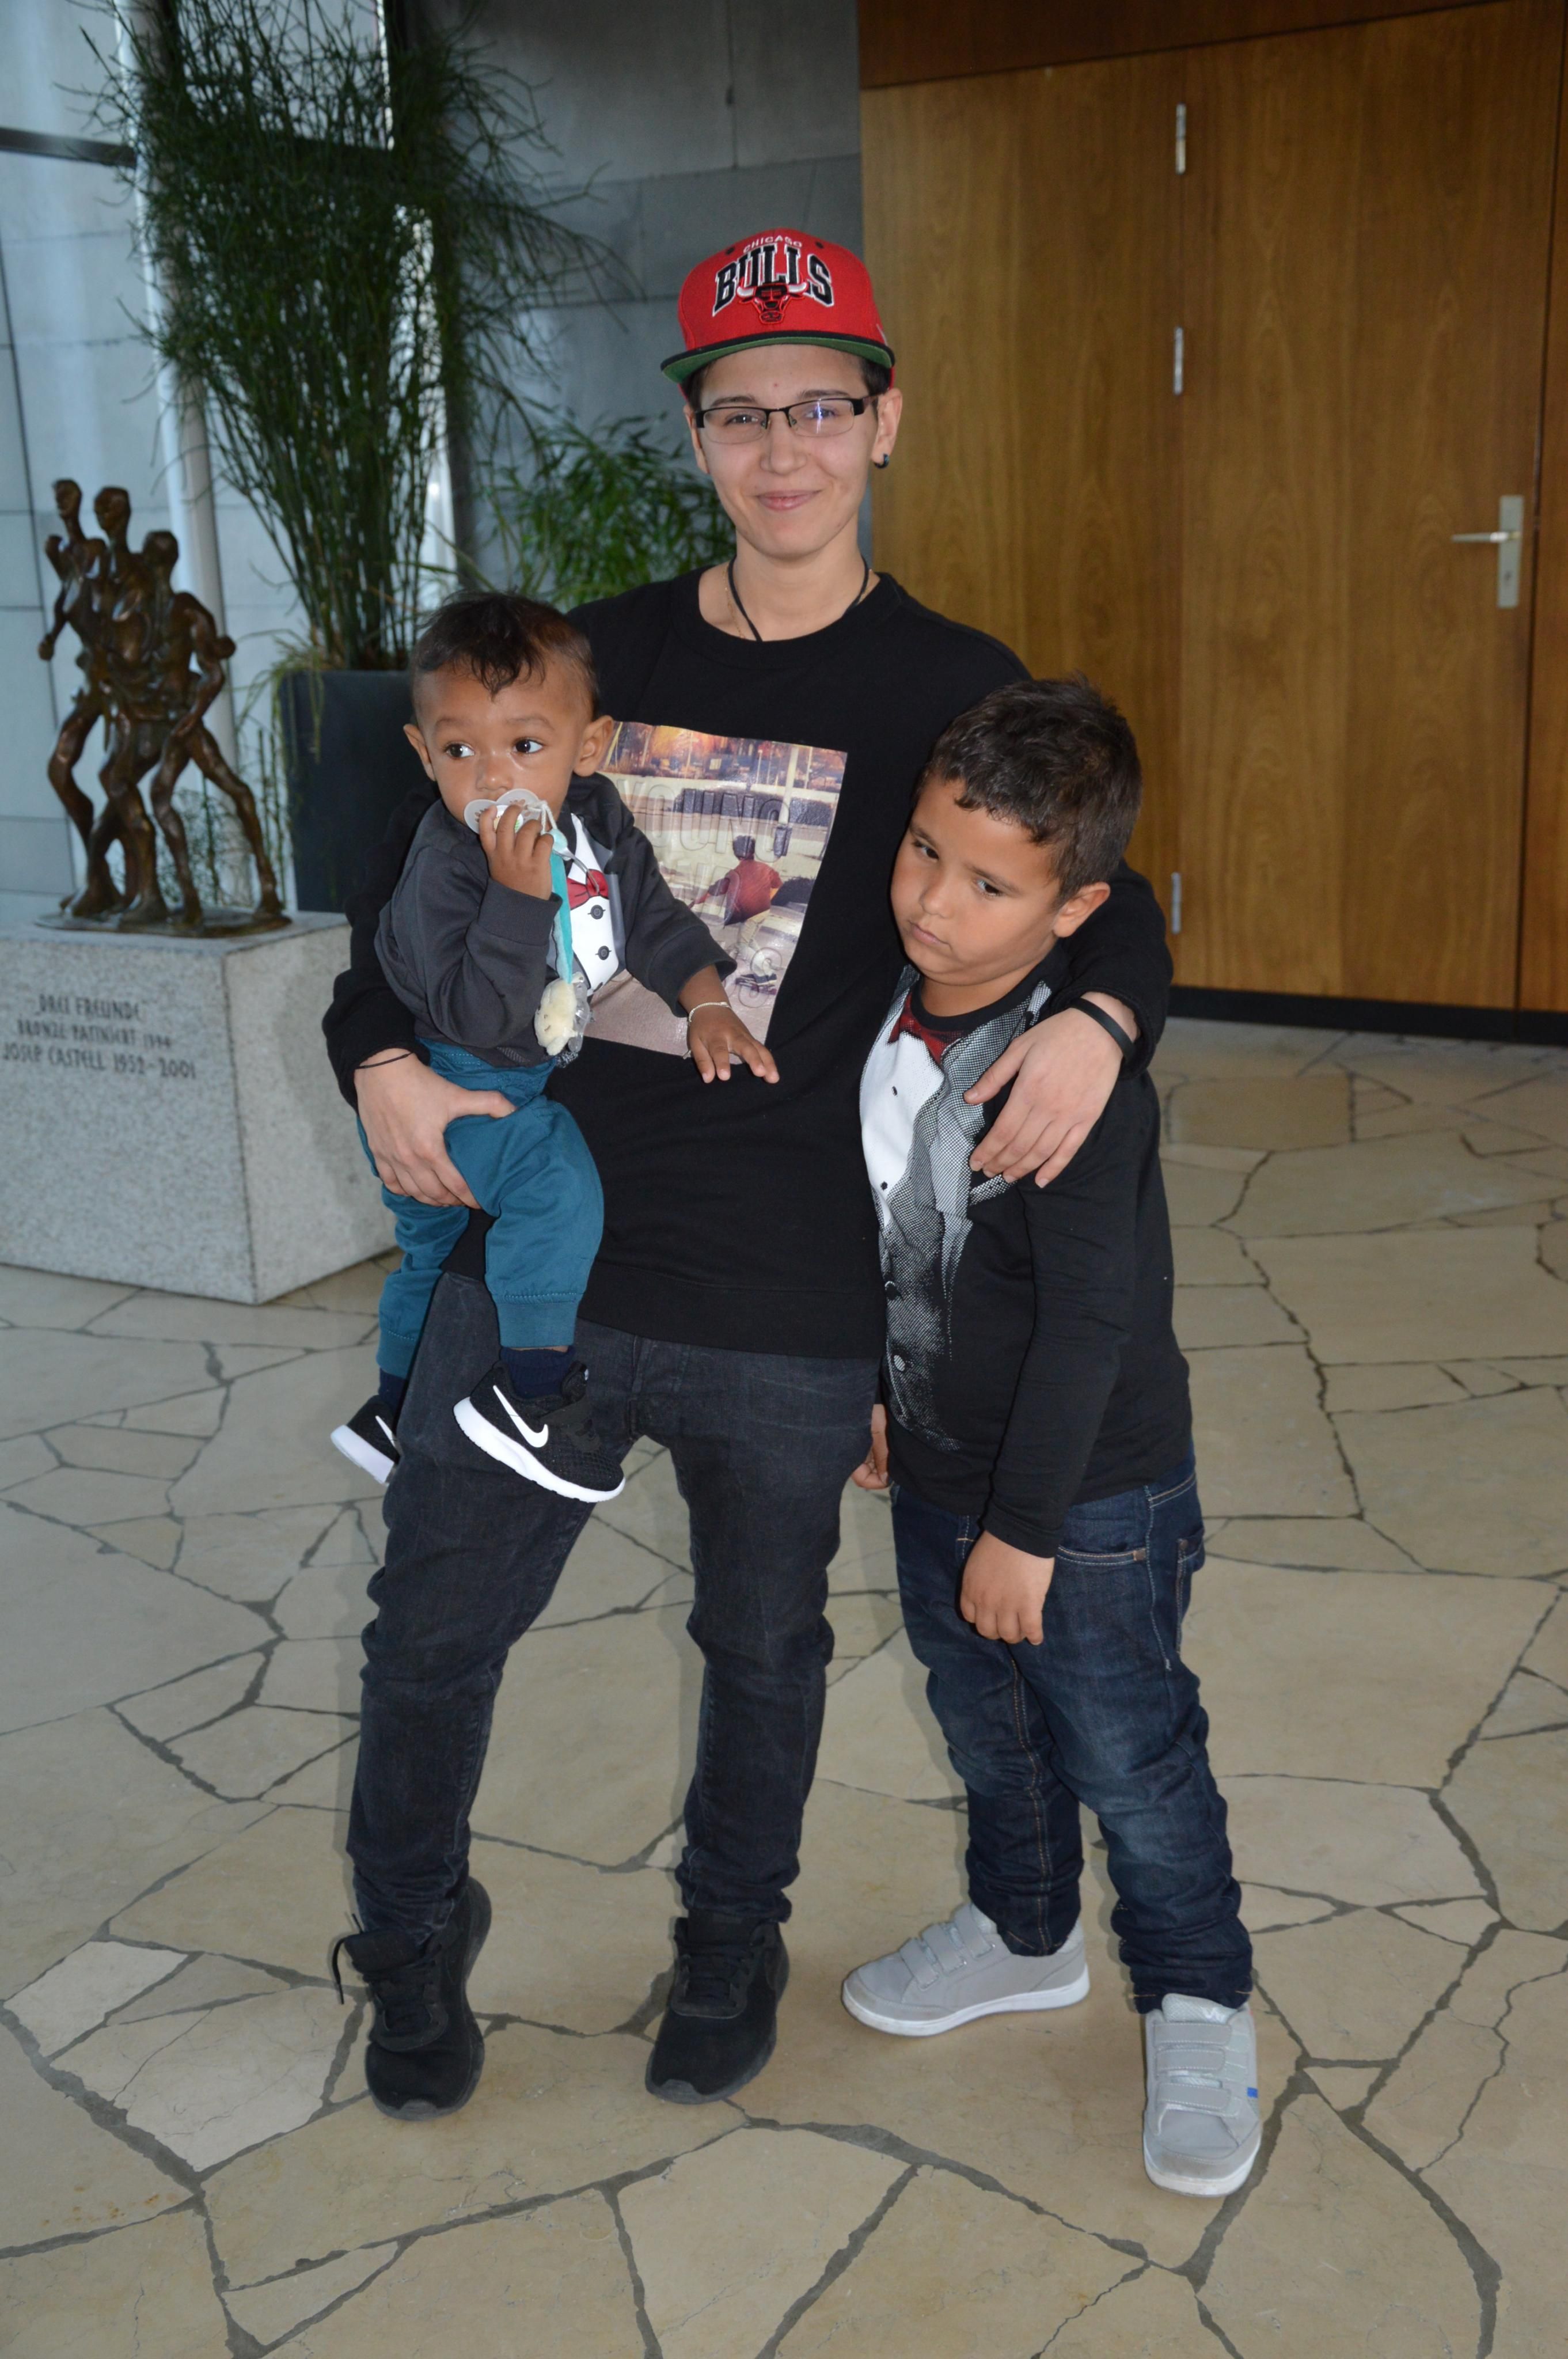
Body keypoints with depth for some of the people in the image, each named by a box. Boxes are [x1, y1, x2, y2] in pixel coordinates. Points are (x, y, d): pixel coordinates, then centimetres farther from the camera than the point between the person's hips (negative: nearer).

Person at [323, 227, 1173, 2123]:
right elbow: (417, 878, 12)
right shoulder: (592, 662, 5)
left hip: (790, 1312, -1)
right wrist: (383, 1057, -5)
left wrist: (1099, 1018, -17)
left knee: (763, 1648, 17)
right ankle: (415, 1935, 40)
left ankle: (732, 1938, 46)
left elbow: (1106, 898, 6)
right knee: (432, 1630, 11)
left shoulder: (954, 695, -1)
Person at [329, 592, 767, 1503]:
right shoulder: (445, 866, -31)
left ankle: (397, 1411, 49)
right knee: (557, 1176, -33)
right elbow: (476, 1015, -37)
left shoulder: (595, 815, -11)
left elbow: (652, 913, 2)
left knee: (435, 1253, 26)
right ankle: (532, 1394, -20)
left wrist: (706, 1003, -10)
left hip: (520, 1081, 8)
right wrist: (519, 893, -44)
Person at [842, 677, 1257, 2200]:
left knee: (1129, 1760, 9)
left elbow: (1089, 1322, -24)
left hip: (1089, 1497, -7)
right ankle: (1023, 1932, 49)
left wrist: (1025, 1526, -19)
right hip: (937, 1467, 7)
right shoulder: (890, 1014, -3)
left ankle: (1198, 2006, 33)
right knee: (984, 1723, 25)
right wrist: (876, 1390, 16)